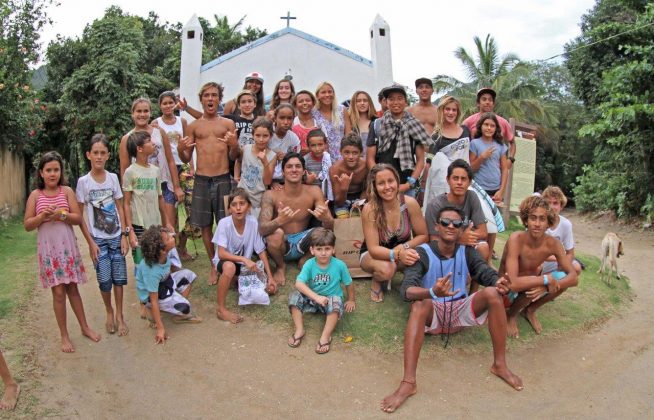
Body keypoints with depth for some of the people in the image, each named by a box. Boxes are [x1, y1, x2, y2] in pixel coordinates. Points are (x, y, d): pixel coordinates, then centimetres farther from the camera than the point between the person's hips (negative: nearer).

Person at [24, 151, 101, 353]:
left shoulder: (67, 191, -1)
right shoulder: (35, 195, -2)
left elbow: (78, 218, -5)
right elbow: (27, 225, -1)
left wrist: (62, 215, -22)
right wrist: (42, 216, -19)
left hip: (68, 247, 1)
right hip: (48, 249, -1)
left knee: (72, 288, 12)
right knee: (58, 292, 2)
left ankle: (85, 327, 27)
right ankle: (64, 336, 15)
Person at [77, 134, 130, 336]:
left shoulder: (113, 178, 0)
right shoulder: (83, 182, -7)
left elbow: (120, 208, 4)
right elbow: (79, 215, -4)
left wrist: (124, 236, -2)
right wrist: (90, 242, -8)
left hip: (116, 237, 2)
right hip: (98, 239, -2)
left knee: (119, 278, 5)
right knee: (104, 280, 1)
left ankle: (119, 315, 22)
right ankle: (109, 313, 25)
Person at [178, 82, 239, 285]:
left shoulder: (228, 124, 7)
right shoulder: (194, 126, 10)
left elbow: (234, 157, 6)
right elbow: (186, 159, 12)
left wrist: (234, 145, -15)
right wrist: (180, 150, -10)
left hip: (223, 179, -1)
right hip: (201, 180, 2)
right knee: (205, 225, 7)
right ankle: (214, 266, 20)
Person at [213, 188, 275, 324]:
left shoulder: (253, 222, -15)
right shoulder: (224, 223, -23)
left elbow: (261, 251, -7)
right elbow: (221, 254, -27)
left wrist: (270, 277, -9)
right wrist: (244, 259, -38)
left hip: (245, 264, 4)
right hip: (226, 262, -4)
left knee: (270, 288, -9)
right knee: (229, 266, -41)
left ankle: (235, 279, 15)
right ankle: (221, 309, -23)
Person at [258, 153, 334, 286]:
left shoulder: (313, 191, -11)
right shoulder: (271, 195, -17)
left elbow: (331, 226, -16)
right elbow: (262, 229, -28)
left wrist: (325, 218, -42)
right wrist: (279, 221, -51)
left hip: (302, 241, 2)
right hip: (281, 244, -2)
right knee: (276, 233, -35)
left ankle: (305, 261, 6)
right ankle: (280, 266, -1)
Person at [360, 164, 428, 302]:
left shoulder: (410, 203, -20)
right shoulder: (370, 209, -26)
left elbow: (423, 236, -9)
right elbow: (373, 248, -26)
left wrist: (404, 248, -27)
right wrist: (397, 254, -44)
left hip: (402, 252, 2)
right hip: (373, 254, -2)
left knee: (417, 260, -33)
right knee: (386, 269, -36)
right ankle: (376, 282, 1)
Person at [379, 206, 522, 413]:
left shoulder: (467, 252, 1)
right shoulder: (422, 253, -13)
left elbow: (487, 274, -12)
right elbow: (406, 290, -27)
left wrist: (498, 283, -38)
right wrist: (432, 292, -49)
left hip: (459, 311, 3)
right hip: (432, 313, -3)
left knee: (493, 293, -22)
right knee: (420, 304, -37)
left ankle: (500, 365, -13)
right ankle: (408, 382, -45)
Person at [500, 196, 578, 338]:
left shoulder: (553, 243, -15)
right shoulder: (516, 239, -32)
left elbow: (573, 278, -16)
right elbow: (513, 284, -40)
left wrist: (545, 287, -32)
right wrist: (546, 279, -34)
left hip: (529, 282, 5)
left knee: (562, 278, -17)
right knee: (531, 287, -35)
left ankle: (530, 310, 7)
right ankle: (511, 314, -2)